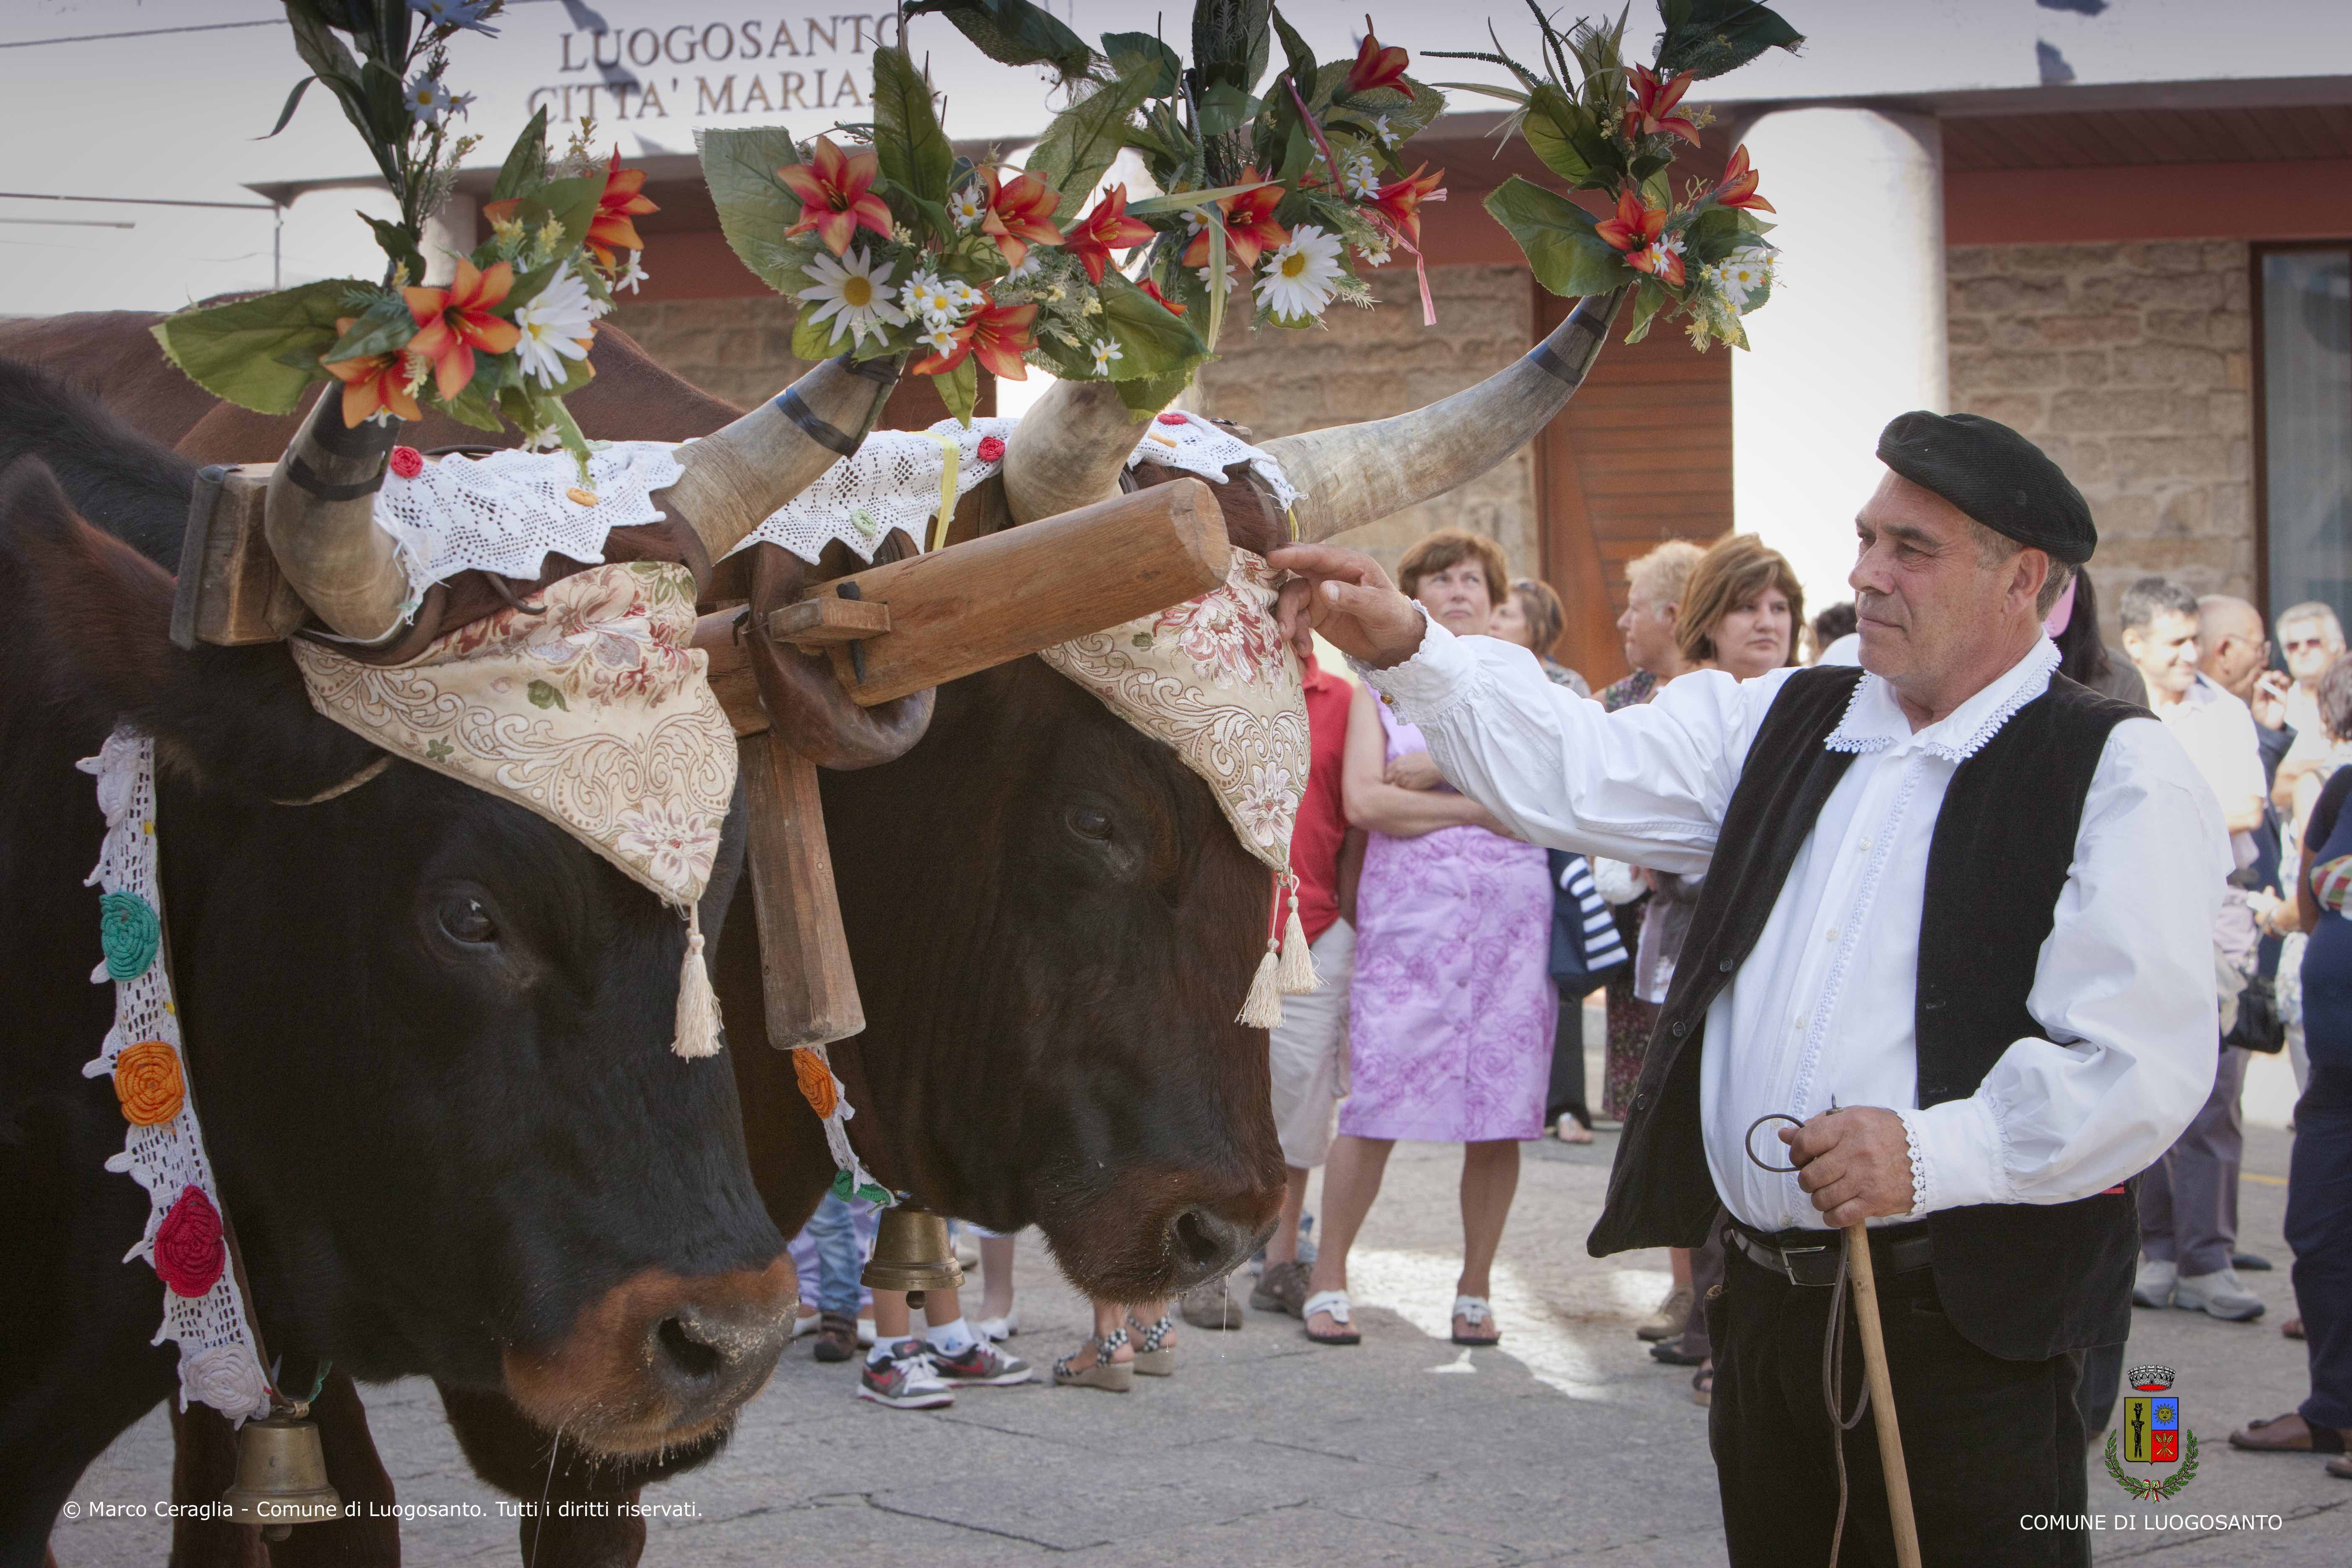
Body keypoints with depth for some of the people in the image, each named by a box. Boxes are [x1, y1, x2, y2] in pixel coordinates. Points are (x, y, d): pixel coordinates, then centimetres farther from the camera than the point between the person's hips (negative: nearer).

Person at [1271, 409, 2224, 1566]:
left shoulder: (2113, 773, -7)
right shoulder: (1779, 724, 13)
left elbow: (2144, 1061, -15)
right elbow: (1570, 777, 7)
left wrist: (1935, 1155, -23)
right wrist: (1405, 649, -6)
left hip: (1968, 1327, -6)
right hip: (1765, 1296, 6)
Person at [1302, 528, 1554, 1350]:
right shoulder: (1384, 684, 11)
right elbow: (1362, 799, -3)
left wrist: (1438, 771, -6)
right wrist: (1481, 805, -4)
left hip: (1510, 910, 2)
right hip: (1408, 912, -1)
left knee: (1500, 1110, 0)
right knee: (1377, 1100, -7)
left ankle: (1475, 1287, 12)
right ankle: (1329, 1276, 5)